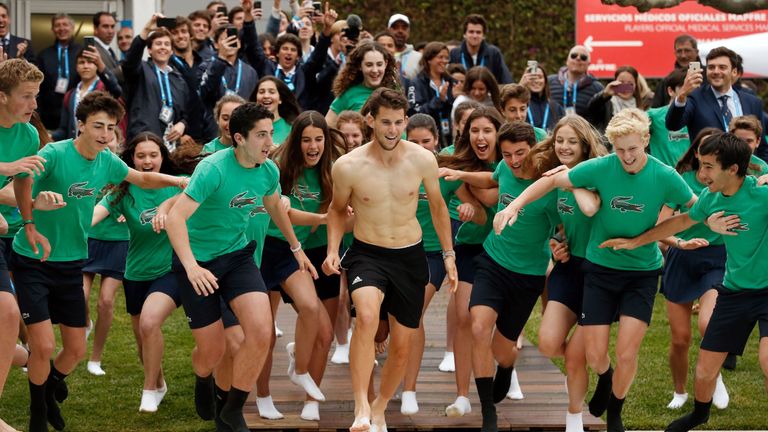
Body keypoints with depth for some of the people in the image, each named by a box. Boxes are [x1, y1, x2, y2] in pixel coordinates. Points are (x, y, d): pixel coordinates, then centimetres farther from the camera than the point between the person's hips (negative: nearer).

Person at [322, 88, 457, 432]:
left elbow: (437, 205, 11)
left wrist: (448, 254, 13)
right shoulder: (348, 166, -11)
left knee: (402, 345, 9)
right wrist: (333, 250, -5)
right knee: (367, 316, -34)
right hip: (366, 255, -3)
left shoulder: (423, 160, -7)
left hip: (410, 257, 3)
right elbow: (338, 209, 9)